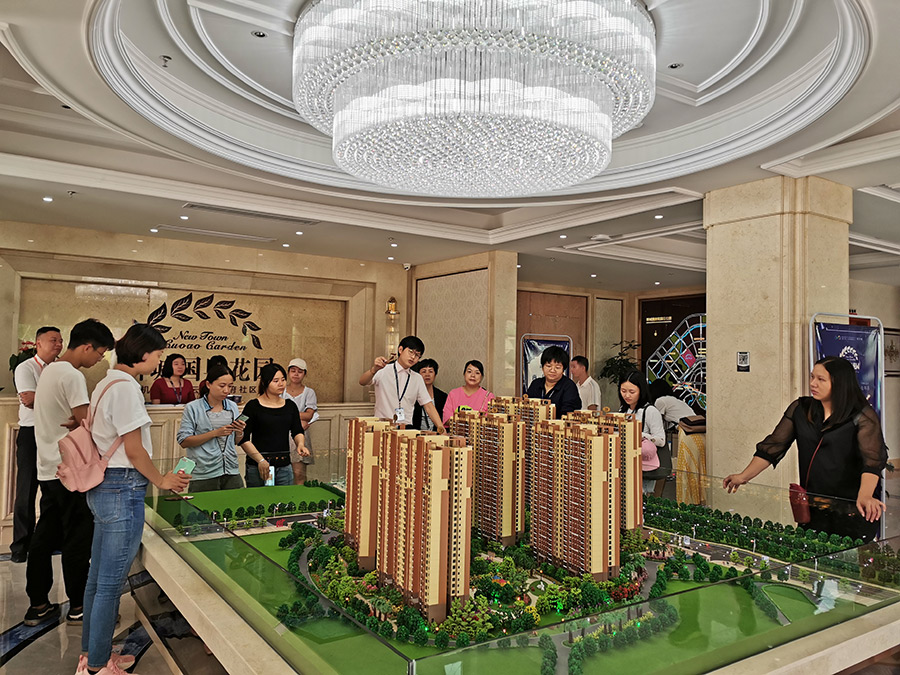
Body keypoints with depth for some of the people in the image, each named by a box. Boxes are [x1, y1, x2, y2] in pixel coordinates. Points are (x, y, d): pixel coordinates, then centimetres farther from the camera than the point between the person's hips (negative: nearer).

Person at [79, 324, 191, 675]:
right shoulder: (125, 387, -18)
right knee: (111, 584, 0)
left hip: (102, 486, 11)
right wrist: (162, 481, -3)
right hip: (123, 490, -11)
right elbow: (134, 450, -17)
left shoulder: (106, 383, 14)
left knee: (98, 578, 19)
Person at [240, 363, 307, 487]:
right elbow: (244, 439, -7)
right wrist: (260, 460, -17)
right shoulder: (253, 406, -4)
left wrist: (300, 444, -13)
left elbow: (297, 431, 9)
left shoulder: (290, 406, 10)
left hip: (284, 466, 4)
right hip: (257, 467, -4)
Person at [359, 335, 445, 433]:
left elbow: (428, 406, 11)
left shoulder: (417, 378, 15)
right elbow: (362, 382, -13)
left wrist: (441, 427, -3)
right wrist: (374, 369, -33)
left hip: (406, 428, 3)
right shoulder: (383, 371, 3)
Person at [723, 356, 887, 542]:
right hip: (813, 508, 4)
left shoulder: (863, 416, -8)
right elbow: (773, 445, 3)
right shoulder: (800, 409, 4)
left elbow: (873, 459, -21)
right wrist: (743, 476, -6)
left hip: (852, 511, -4)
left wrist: (864, 497, -38)